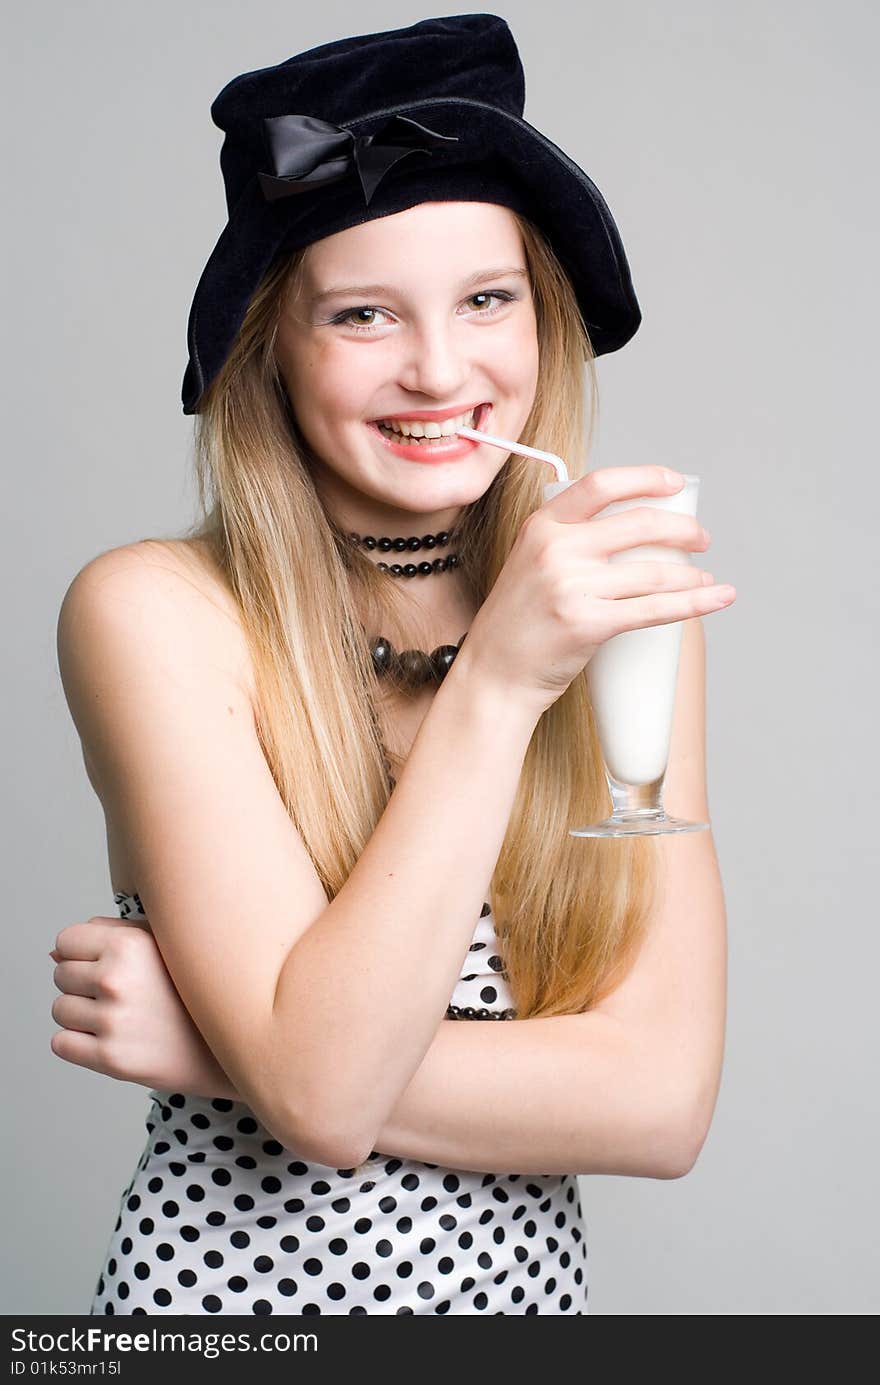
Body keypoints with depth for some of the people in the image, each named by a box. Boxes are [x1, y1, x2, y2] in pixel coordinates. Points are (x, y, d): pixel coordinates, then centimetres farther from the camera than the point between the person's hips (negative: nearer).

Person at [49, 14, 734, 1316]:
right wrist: (497, 678, -28)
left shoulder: (630, 613, -7)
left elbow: (664, 1099, -14)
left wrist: (203, 1048, -19)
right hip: (232, 1283, -2)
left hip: (532, 1281, 3)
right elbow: (321, 1096, -23)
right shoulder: (153, 613, -16)